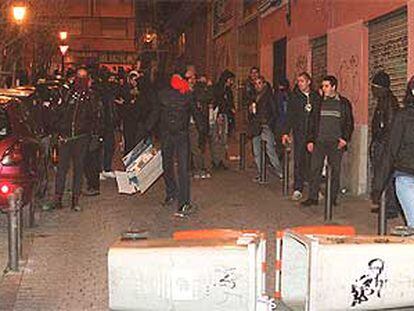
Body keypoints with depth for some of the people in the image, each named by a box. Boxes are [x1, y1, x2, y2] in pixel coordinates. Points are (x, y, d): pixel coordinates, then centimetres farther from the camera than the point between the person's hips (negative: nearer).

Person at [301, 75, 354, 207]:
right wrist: (310, 140, 4)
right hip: (319, 142, 2)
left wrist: (345, 138, -6)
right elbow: (312, 121, 12)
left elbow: (349, 123, 6)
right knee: (315, 169, -2)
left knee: (335, 170, 3)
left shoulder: (344, 103, 6)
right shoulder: (319, 103, 11)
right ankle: (312, 197, 3)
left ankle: (333, 198, 12)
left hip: (336, 143, -2)